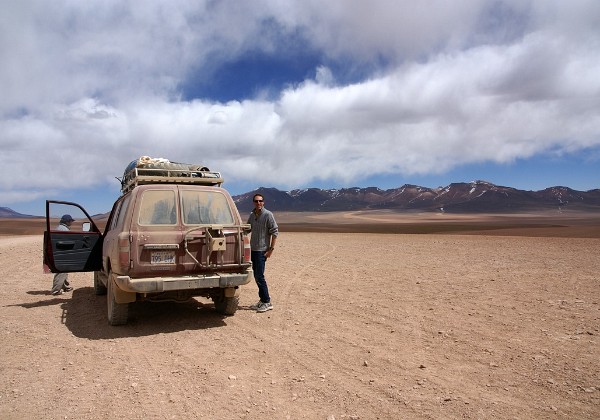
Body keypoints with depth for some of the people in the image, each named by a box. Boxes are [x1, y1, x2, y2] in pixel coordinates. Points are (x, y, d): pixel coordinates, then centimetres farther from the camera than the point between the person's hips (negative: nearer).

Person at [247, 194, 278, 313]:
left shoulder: (268, 215, -10)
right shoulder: (252, 215, 11)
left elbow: (275, 232, -11)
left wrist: (271, 249, -15)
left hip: (262, 250, -7)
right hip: (252, 249, 7)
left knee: (259, 276, -9)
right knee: (256, 276, 11)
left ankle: (267, 302, 1)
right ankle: (262, 300, 22)